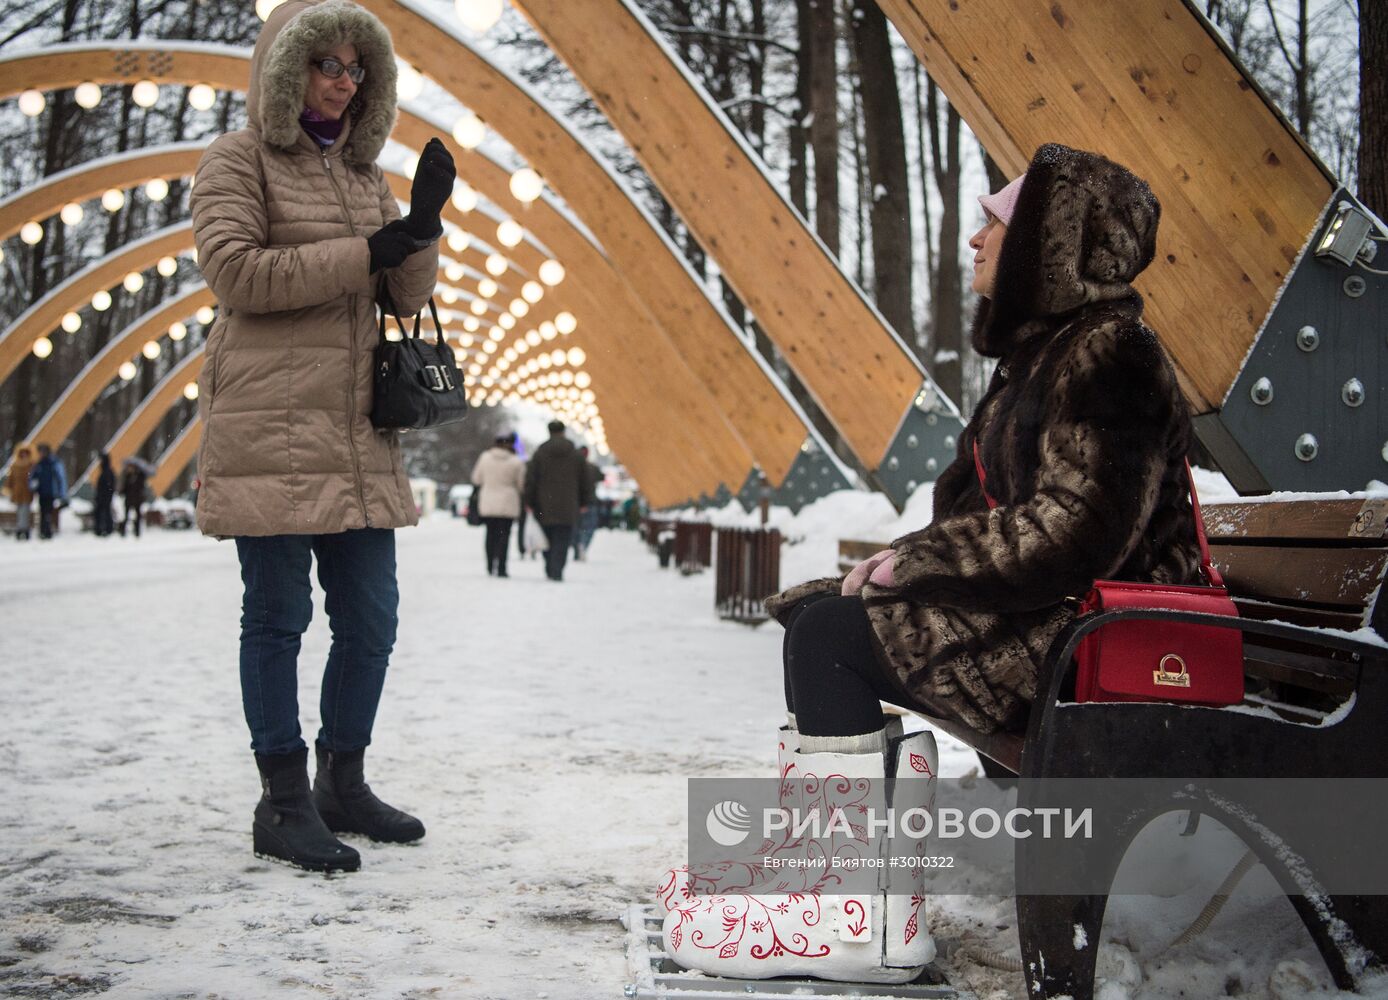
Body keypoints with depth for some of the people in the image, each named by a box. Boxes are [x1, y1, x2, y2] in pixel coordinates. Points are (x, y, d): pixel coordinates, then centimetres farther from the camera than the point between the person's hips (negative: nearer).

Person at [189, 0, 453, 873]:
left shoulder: (363, 173, 20)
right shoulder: (240, 161, 1)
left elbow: (409, 294, 14)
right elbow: (236, 271, -13)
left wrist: (423, 226, -6)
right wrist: (366, 251, -14)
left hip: (357, 433, 7)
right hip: (268, 427, -6)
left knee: (371, 618, 7)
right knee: (279, 614, -3)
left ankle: (343, 783, 22)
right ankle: (283, 803, 7)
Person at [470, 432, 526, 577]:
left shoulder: (485, 457, -2)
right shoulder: (516, 462, -9)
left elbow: (476, 478, 10)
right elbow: (521, 484, 0)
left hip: (487, 502, 3)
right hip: (507, 504, -3)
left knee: (491, 534, 13)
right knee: (504, 534, 0)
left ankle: (490, 567, 16)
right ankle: (501, 568, -8)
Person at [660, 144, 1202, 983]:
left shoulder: (1108, 353, -16)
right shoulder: (1047, 351, 17)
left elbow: (1072, 533, -25)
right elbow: (997, 510, 19)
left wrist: (908, 563, -18)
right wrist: (906, 564, 2)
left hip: (1086, 639, -10)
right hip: (1042, 614, 10)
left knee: (832, 634, -18)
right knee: (817, 616, 7)